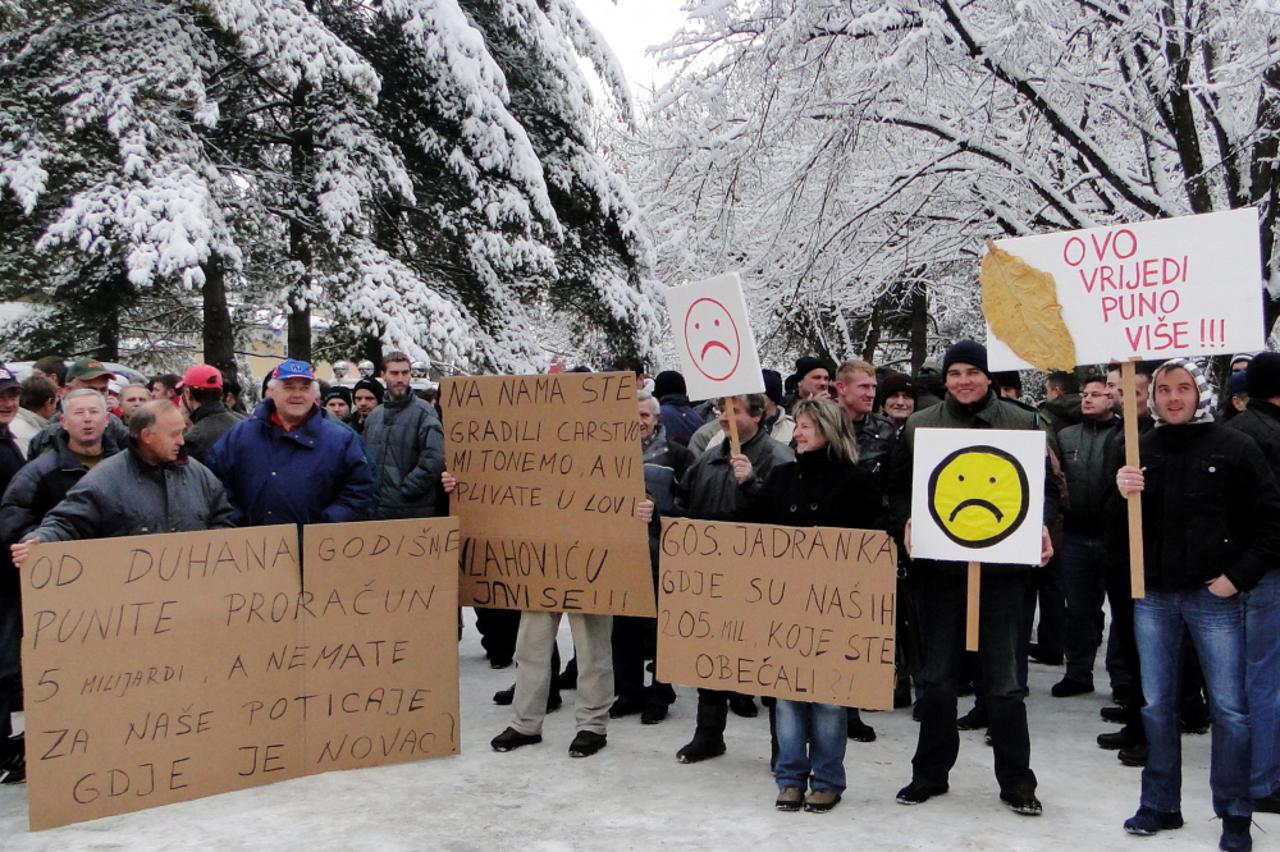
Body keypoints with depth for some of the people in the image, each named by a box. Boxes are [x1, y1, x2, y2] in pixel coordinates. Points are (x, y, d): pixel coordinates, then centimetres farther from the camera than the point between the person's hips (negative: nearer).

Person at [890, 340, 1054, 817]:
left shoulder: (1021, 424, 4)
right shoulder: (919, 425, 7)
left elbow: (1045, 487, 7)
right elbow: (898, 487, 8)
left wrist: (1041, 526, -10)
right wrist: (906, 521, -10)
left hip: (1001, 566, -1)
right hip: (939, 566, 2)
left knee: (1003, 678, 5)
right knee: (937, 675, 11)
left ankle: (1016, 781, 19)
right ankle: (930, 772, 25)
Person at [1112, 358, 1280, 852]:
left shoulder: (1234, 448, -3)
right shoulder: (1140, 449, 5)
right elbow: (1115, 525, 8)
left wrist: (1239, 576, -8)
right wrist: (1121, 495, -13)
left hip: (1214, 597, -3)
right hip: (1152, 596, 3)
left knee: (1229, 709, 3)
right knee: (1157, 706, 11)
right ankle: (1160, 805, 23)